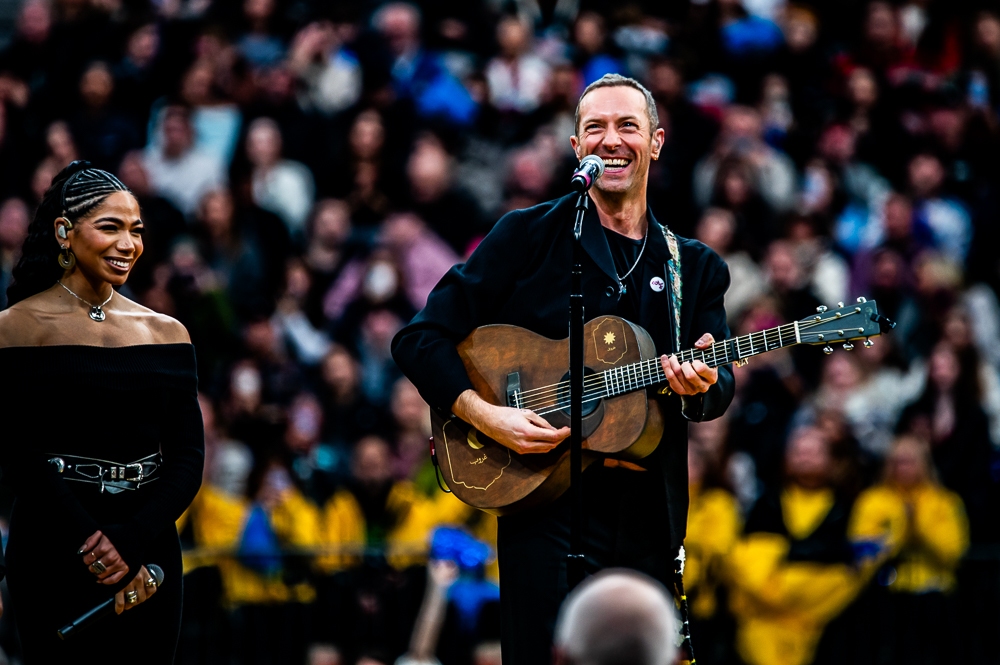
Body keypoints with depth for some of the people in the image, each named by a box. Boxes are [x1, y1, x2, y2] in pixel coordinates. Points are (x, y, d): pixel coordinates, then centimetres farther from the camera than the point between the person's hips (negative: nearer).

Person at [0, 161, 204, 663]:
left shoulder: (166, 334, 9)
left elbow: (189, 454, 3)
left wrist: (135, 539, -14)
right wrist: (96, 550, -17)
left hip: (151, 543, 4)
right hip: (53, 556, -4)